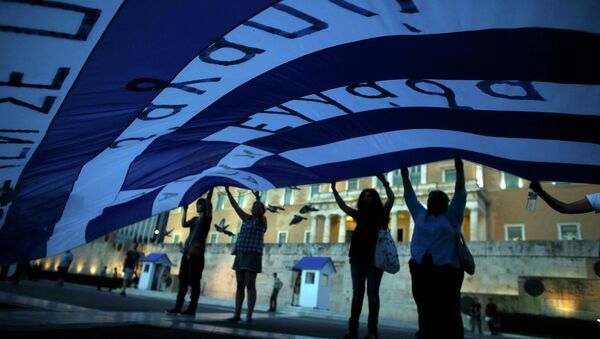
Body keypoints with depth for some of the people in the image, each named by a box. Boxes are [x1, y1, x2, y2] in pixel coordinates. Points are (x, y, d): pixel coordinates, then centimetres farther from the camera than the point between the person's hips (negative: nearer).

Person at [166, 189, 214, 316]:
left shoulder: (207, 217, 5)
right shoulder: (194, 219, 23)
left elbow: (208, 201, -7)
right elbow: (183, 224, 7)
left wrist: (211, 189, -4)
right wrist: (185, 209, 9)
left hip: (197, 252, -7)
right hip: (187, 251, 7)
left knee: (194, 281, -7)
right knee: (183, 280, 6)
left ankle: (192, 308, -5)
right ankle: (178, 306, 10)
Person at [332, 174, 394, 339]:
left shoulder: (381, 213, 6)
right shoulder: (359, 214, 16)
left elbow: (391, 199, -7)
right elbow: (342, 205, 17)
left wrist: (384, 181, -12)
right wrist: (334, 189, 13)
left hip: (374, 257, -4)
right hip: (358, 257, 4)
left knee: (372, 293, -3)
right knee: (357, 294, 5)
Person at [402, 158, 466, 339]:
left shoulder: (451, 217, 8)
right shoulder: (420, 216, 18)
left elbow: (460, 194, 2)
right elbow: (409, 196, 21)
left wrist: (459, 169, -3)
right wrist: (405, 175, 19)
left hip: (446, 271, -4)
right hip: (420, 271, 4)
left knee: (448, 314, -2)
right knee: (426, 312, 6)